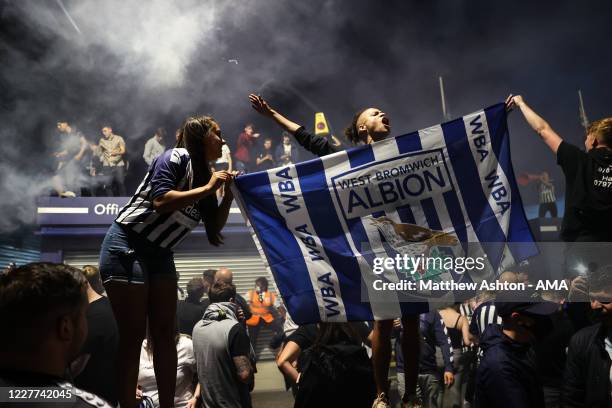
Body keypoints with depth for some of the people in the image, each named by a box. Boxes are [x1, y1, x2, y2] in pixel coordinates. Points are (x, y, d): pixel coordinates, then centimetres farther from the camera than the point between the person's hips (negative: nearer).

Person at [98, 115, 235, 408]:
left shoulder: (205, 175, 11)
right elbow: (160, 201, -25)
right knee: (133, 336, -7)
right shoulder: (176, 157, -11)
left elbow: (215, 226, 13)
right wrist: (207, 189, -18)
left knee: (165, 334, 5)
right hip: (127, 247, -8)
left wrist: (229, 192, 2)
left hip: (160, 254, 8)